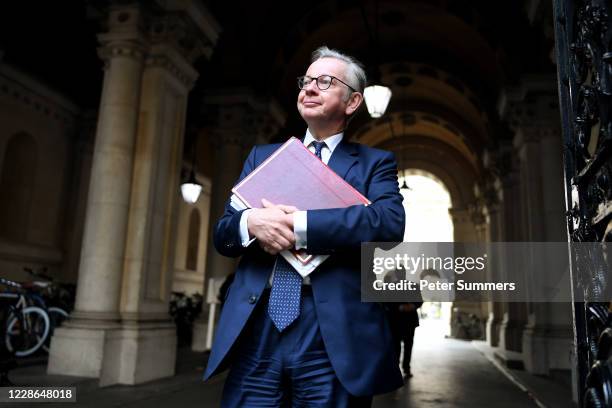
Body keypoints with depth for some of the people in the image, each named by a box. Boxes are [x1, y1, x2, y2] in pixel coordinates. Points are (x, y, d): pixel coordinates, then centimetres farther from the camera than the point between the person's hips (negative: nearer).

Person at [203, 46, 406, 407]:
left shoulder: (375, 162, 7)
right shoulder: (262, 156, 16)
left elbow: (390, 223, -13)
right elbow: (222, 233, 9)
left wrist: (300, 225, -18)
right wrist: (251, 222, -14)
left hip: (332, 336, -2)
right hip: (256, 329, 3)